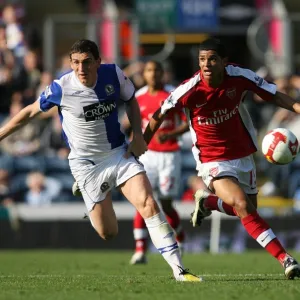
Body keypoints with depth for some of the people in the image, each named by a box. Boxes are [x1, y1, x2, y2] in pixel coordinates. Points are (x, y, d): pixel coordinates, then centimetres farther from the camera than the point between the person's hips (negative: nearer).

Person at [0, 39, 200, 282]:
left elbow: (131, 100, 10)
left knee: (149, 205, -19)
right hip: (86, 163, -2)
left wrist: (138, 135, -1)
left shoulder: (114, 74, -11)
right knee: (108, 233, -2)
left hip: (120, 153, 2)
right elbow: (31, 112, 0)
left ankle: (179, 270, -15)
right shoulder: (61, 89, -17)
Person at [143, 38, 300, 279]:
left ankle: (207, 201, 41)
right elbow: (158, 116, -6)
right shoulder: (190, 90, -20)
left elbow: (276, 96, -7)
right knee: (242, 205, -24)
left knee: (248, 210, 12)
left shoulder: (240, 77, -15)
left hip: (243, 155, 4)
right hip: (213, 160, -4)